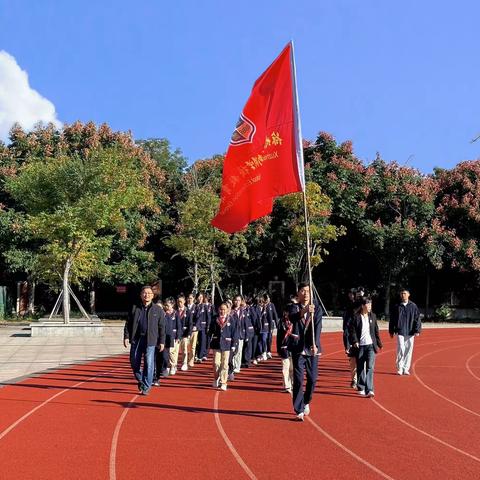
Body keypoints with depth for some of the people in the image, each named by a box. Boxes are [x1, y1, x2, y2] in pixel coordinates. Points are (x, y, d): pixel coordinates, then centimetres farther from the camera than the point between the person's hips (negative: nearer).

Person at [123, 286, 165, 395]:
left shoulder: (158, 310, 5)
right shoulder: (135, 308, 9)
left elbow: (162, 327, 4)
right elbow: (128, 324, 10)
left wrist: (162, 342, -1)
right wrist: (126, 336, -1)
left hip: (150, 341, -2)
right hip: (136, 339, 2)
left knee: (149, 364, -3)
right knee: (134, 362, 5)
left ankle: (146, 387, 8)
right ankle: (140, 380, 29)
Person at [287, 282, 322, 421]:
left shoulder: (316, 308, 3)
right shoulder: (294, 307, 0)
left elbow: (318, 327, -8)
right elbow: (292, 318, -23)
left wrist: (315, 344, -22)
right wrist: (303, 312, -44)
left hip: (312, 348, 2)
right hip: (298, 348, -2)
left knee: (312, 379, 7)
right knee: (298, 379, -4)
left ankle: (306, 402, 33)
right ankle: (299, 410, 3)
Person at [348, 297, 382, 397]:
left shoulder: (372, 316, 6)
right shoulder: (356, 317, -5)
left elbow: (376, 331, 12)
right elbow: (352, 330, -5)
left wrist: (379, 343, 13)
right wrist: (354, 341, -16)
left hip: (371, 345, 1)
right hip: (360, 346, -1)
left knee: (370, 367, -9)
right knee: (360, 368, 9)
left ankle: (369, 390, -10)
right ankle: (361, 388, 24)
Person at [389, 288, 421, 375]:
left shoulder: (413, 306, 5)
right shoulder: (397, 307, 5)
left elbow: (417, 319, 4)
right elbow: (392, 319, 10)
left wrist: (417, 330, -4)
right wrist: (391, 331, 8)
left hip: (410, 332, 1)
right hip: (400, 332, -1)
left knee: (409, 351, 4)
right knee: (400, 350, -9)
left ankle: (406, 369, 13)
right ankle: (399, 368, 2)